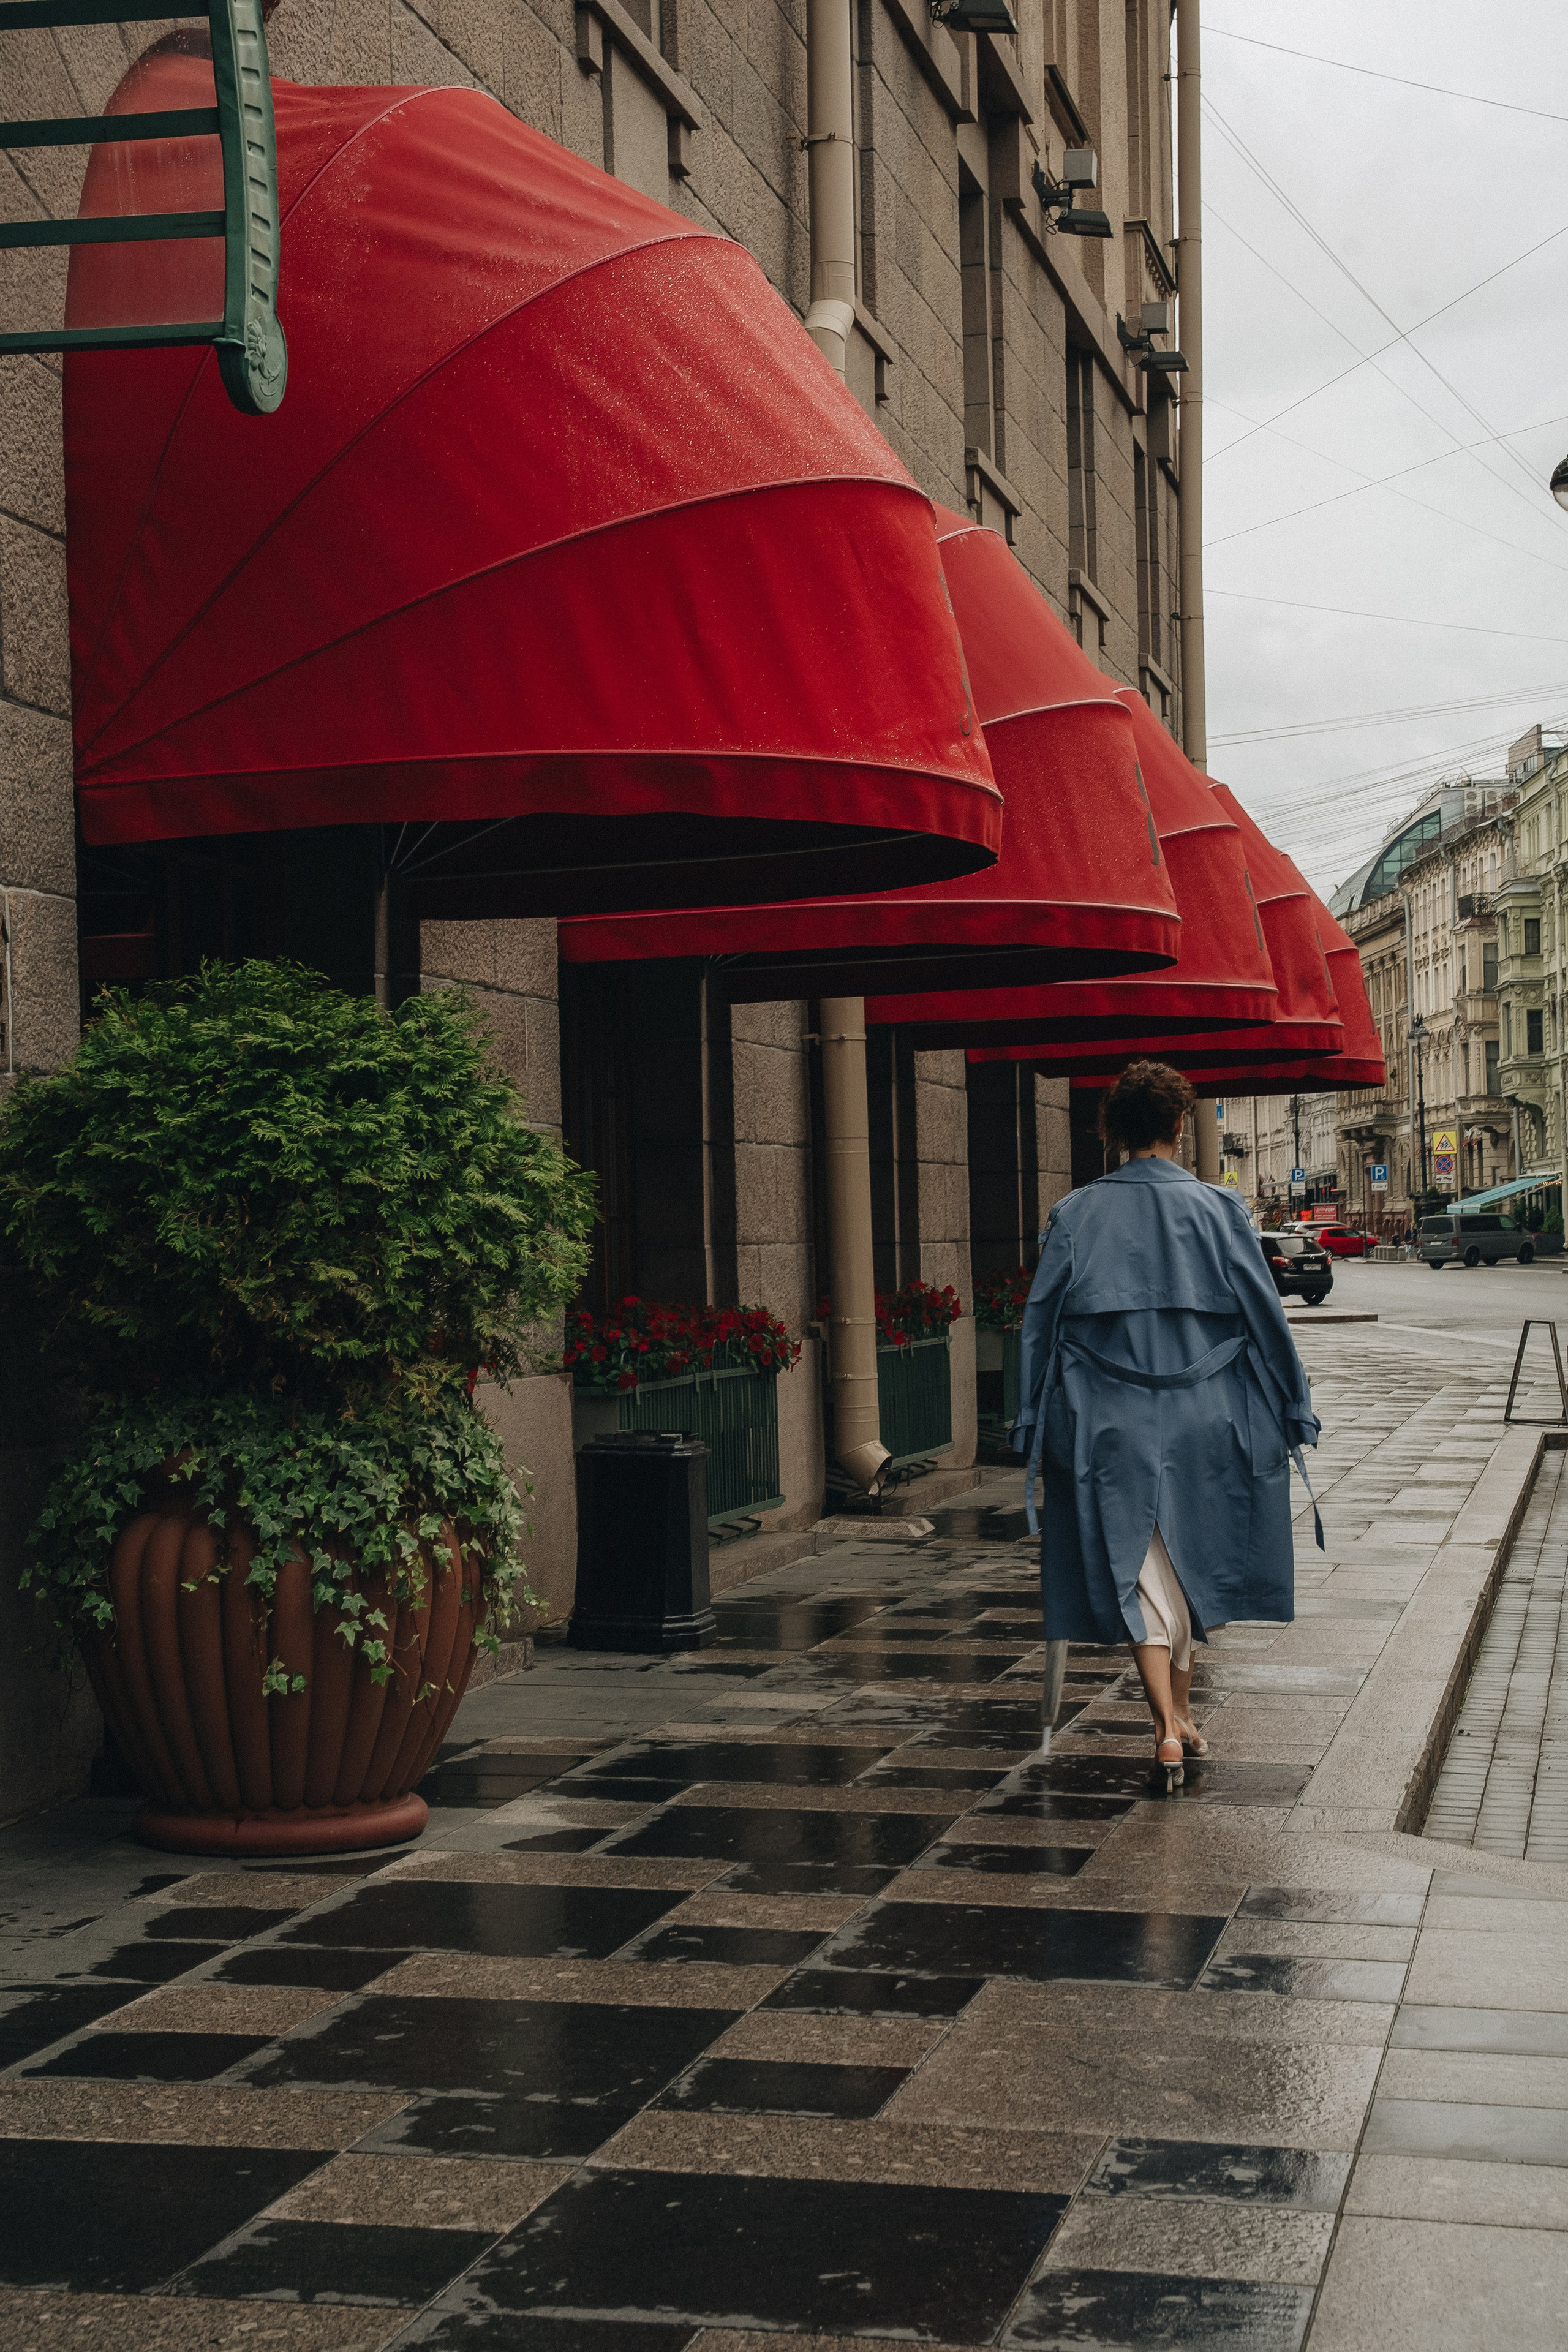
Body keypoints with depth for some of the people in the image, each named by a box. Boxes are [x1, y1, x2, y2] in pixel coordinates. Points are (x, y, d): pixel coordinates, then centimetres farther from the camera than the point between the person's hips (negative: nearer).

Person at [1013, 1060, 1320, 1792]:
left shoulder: (1074, 1216, -1)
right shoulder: (1216, 1209, -3)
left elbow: (1041, 1322, 1)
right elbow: (1264, 1315, -2)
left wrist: (1035, 1429, 7)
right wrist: (1292, 1413, 7)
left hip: (1109, 1425, 0)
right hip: (1200, 1421, 0)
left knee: (1138, 1570, 2)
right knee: (1191, 1565, 17)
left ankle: (1166, 1725, -11)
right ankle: (1182, 1713, 27)